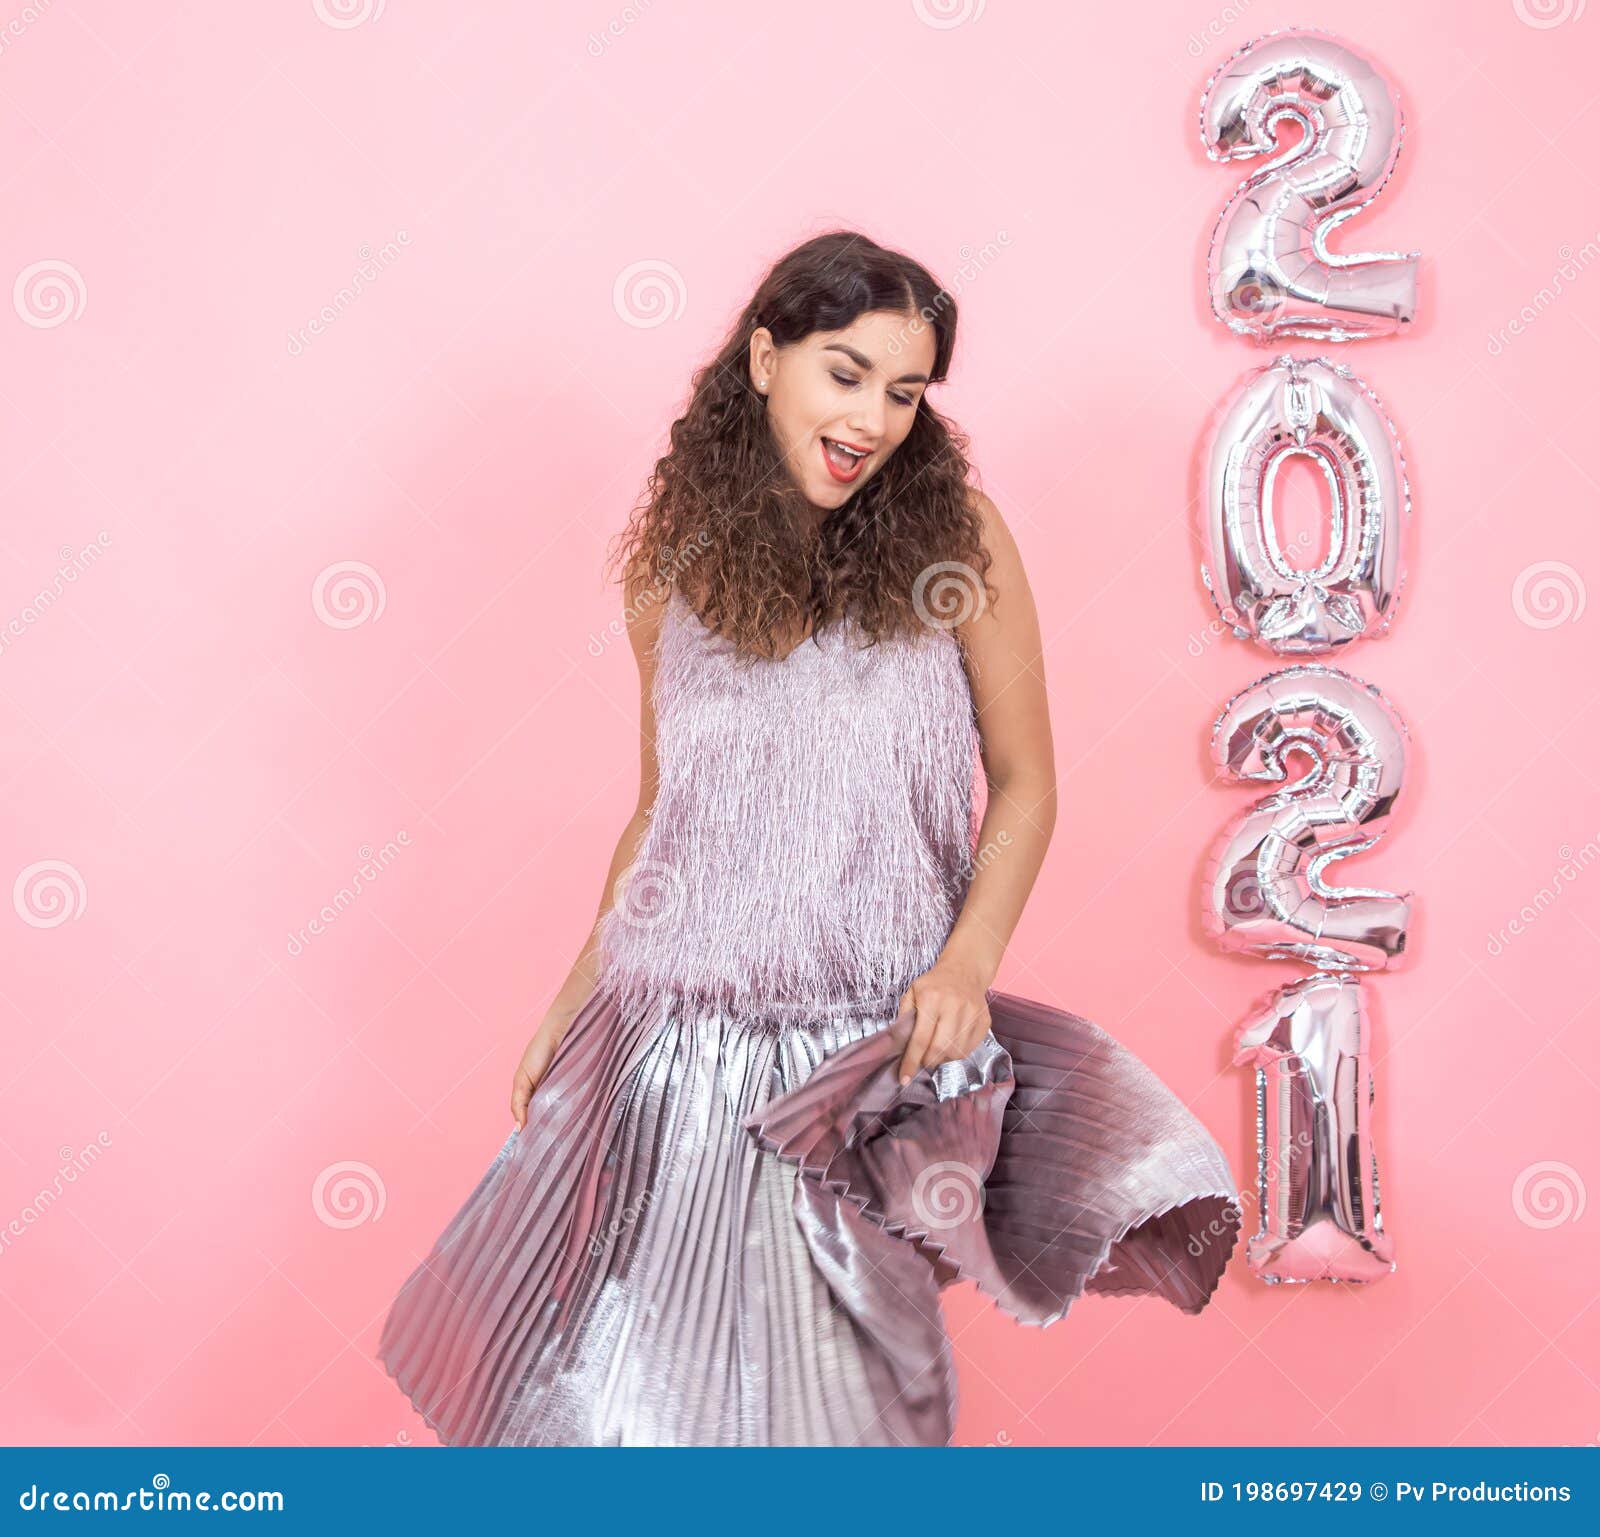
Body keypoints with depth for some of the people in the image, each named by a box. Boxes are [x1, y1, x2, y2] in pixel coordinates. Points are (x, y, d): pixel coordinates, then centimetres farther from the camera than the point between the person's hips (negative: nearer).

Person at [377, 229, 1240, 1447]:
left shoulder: (952, 539, -3)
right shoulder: (675, 563, 3)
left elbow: (1022, 783, 1)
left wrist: (967, 962, -13)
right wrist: (579, 985, 11)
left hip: (870, 1046, -2)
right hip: (675, 1036, 2)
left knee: (828, 1388, 7)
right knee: (619, 1369, 8)